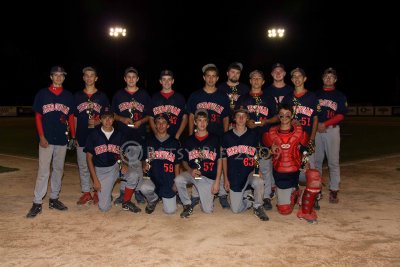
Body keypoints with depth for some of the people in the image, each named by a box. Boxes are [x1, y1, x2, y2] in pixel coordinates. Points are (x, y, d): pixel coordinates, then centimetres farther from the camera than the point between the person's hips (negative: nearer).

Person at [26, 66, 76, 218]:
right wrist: (42, 137, -8)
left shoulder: (68, 96, 9)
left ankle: (54, 199, 20)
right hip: (46, 139, -3)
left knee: (58, 170, 10)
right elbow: (38, 117, 1)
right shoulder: (42, 94, 2)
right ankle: (37, 203, -1)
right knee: (43, 171, -6)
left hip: (62, 139, 3)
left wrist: (73, 136, 5)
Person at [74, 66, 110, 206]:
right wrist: (74, 136, 5)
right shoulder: (77, 96, 9)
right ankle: (86, 193, 18)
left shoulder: (102, 96, 5)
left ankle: (97, 193, 15)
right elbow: (74, 118, 11)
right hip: (82, 137, 2)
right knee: (83, 167, 7)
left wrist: (98, 122, -12)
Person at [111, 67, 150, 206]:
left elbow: (149, 115, 8)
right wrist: (122, 119, -7)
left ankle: (138, 190, 12)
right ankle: (123, 192, 12)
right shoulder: (118, 95, 11)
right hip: (122, 135, 1)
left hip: (139, 135, -1)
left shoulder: (144, 95, 8)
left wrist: (141, 121, -11)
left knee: (137, 165, 0)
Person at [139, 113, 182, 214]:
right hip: (152, 178, 0)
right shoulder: (149, 141, 5)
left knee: (170, 210, -5)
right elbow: (144, 160, 12)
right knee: (144, 187, -34)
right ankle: (153, 200, 4)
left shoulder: (174, 142, 2)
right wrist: (145, 166, -11)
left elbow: (177, 164, 6)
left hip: (169, 181, 0)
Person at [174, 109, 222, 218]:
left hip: (209, 177, -1)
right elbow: (184, 161, 9)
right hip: (192, 173, 2)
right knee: (178, 180, -32)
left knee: (207, 210, -7)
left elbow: (219, 160, 2)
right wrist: (190, 171, -13)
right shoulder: (189, 140, 6)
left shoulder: (214, 139, 1)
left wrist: (217, 181, -4)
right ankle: (188, 205, -7)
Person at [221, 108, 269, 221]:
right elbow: (224, 158, 7)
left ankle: (258, 207, -10)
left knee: (258, 182, -36)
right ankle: (247, 196, 30)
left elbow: (257, 156, 8)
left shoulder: (253, 135, 2)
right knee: (236, 209, -1)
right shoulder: (227, 136, 2)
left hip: (250, 173, -1)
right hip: (234, 177, 1)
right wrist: (226, 179, 3)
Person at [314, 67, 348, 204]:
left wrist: (325, 124, -14)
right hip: (316, 129, 3)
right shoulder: (316, 94, 15)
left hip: (332, 130, -3)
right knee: (316, 160, 7)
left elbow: (341, 115, -3)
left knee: (333, 161, -5)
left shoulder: (340, 96, 7)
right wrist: (316, 125, -6)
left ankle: (334, 191, 0)